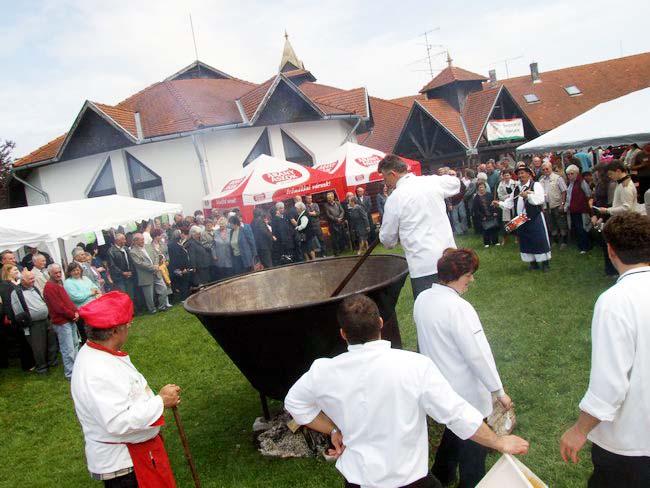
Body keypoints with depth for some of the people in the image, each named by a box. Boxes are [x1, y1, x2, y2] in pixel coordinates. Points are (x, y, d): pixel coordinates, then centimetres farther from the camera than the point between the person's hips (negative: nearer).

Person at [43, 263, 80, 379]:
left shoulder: (59, 284, 14)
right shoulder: (49, 287, -16)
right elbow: (58, 306, -20)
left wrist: (76, 312, -1)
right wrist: (73, 315, -11)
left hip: (70, 319, 10)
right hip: (61, 322, -10)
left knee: (75, 343, 21)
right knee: (68, 349, -6)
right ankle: (70, 373, 2)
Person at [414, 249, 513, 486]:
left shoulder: (422, 299, -3)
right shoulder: (458, 308, -27)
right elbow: (478, 355, -24)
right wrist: (499, 391, -14)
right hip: (467, 394, -8)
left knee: (454, 430, 30)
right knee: (473, 449, 11)